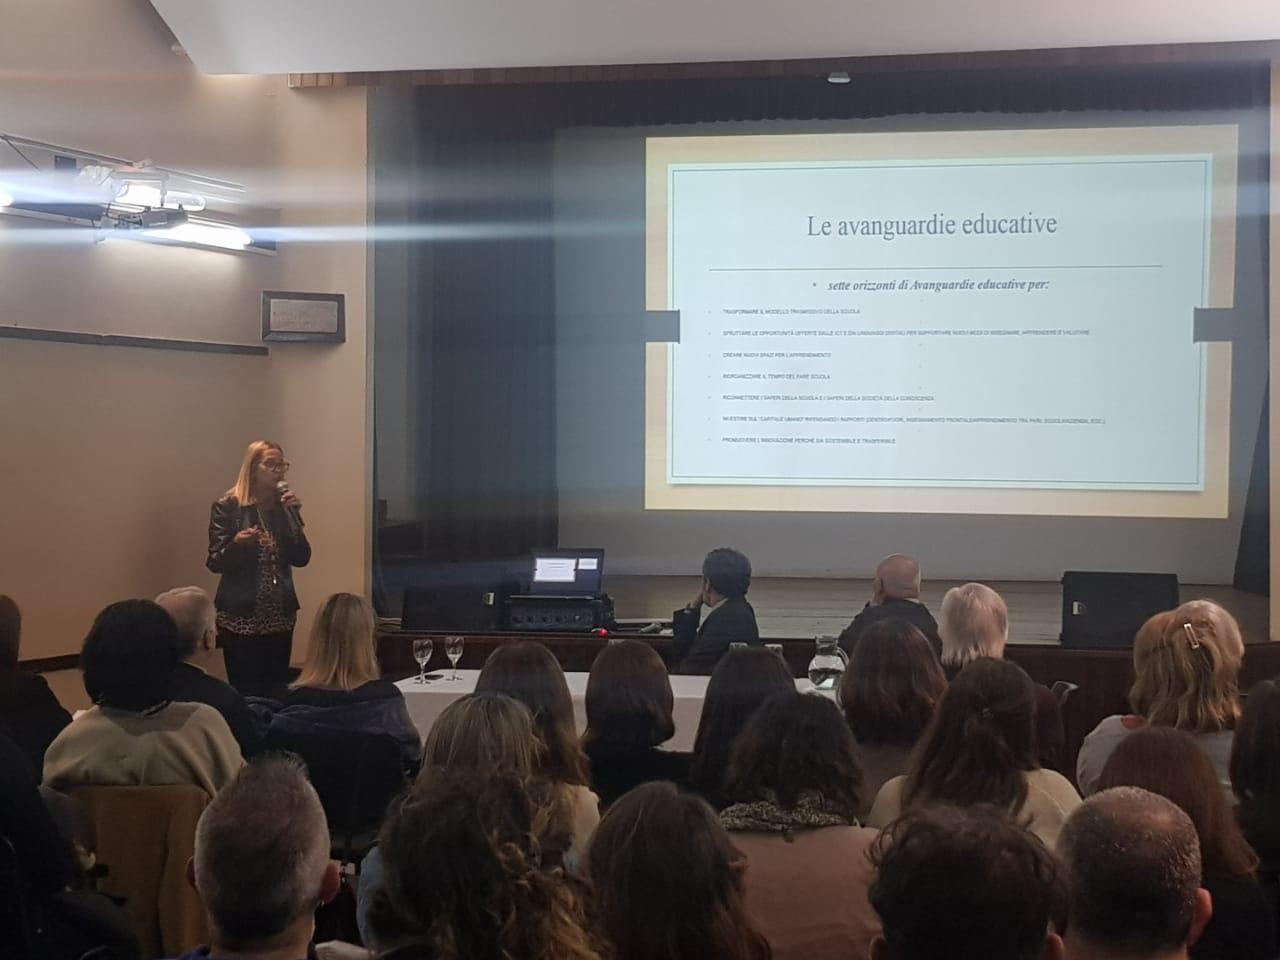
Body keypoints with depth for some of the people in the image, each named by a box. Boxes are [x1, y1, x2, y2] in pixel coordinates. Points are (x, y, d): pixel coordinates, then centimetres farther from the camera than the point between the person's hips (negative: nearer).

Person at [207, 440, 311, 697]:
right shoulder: (227, 506, -6)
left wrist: (293, 514, -11)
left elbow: (302, 559, -1)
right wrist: (237, 544, -27)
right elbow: (215, 563, -8)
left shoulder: (284, 506, 7)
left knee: (276, 692, 6)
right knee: (245, 692, -4)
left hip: (280, 615, 4)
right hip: (240, 615, -4)